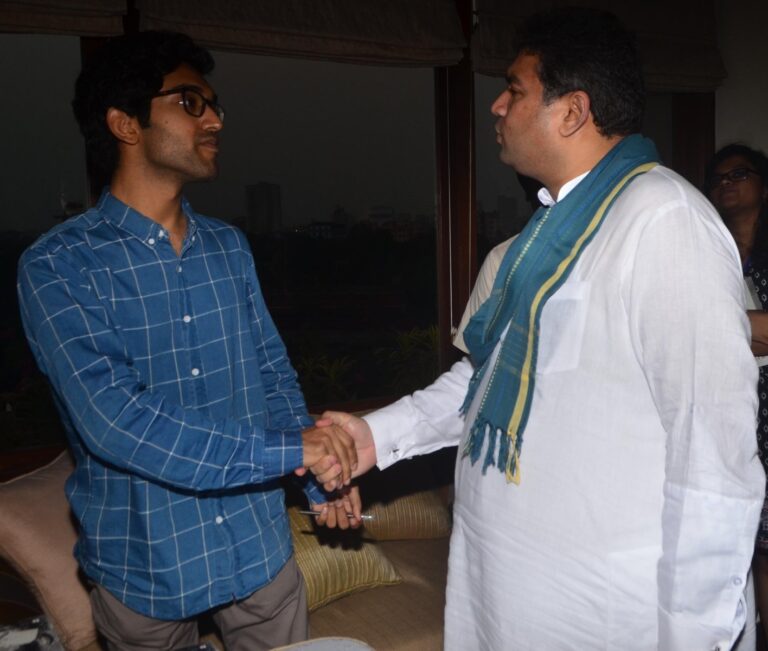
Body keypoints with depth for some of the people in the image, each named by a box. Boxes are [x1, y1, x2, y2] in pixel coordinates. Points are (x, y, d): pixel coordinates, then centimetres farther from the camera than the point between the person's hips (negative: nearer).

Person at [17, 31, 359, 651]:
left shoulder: (228, 245, 4)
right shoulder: (58, 266, -14)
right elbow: (116, 421, -25)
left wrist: (322, 477, 1)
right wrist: (288, 452, -24)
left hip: (261, 543, 5)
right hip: (146, 564, -4)